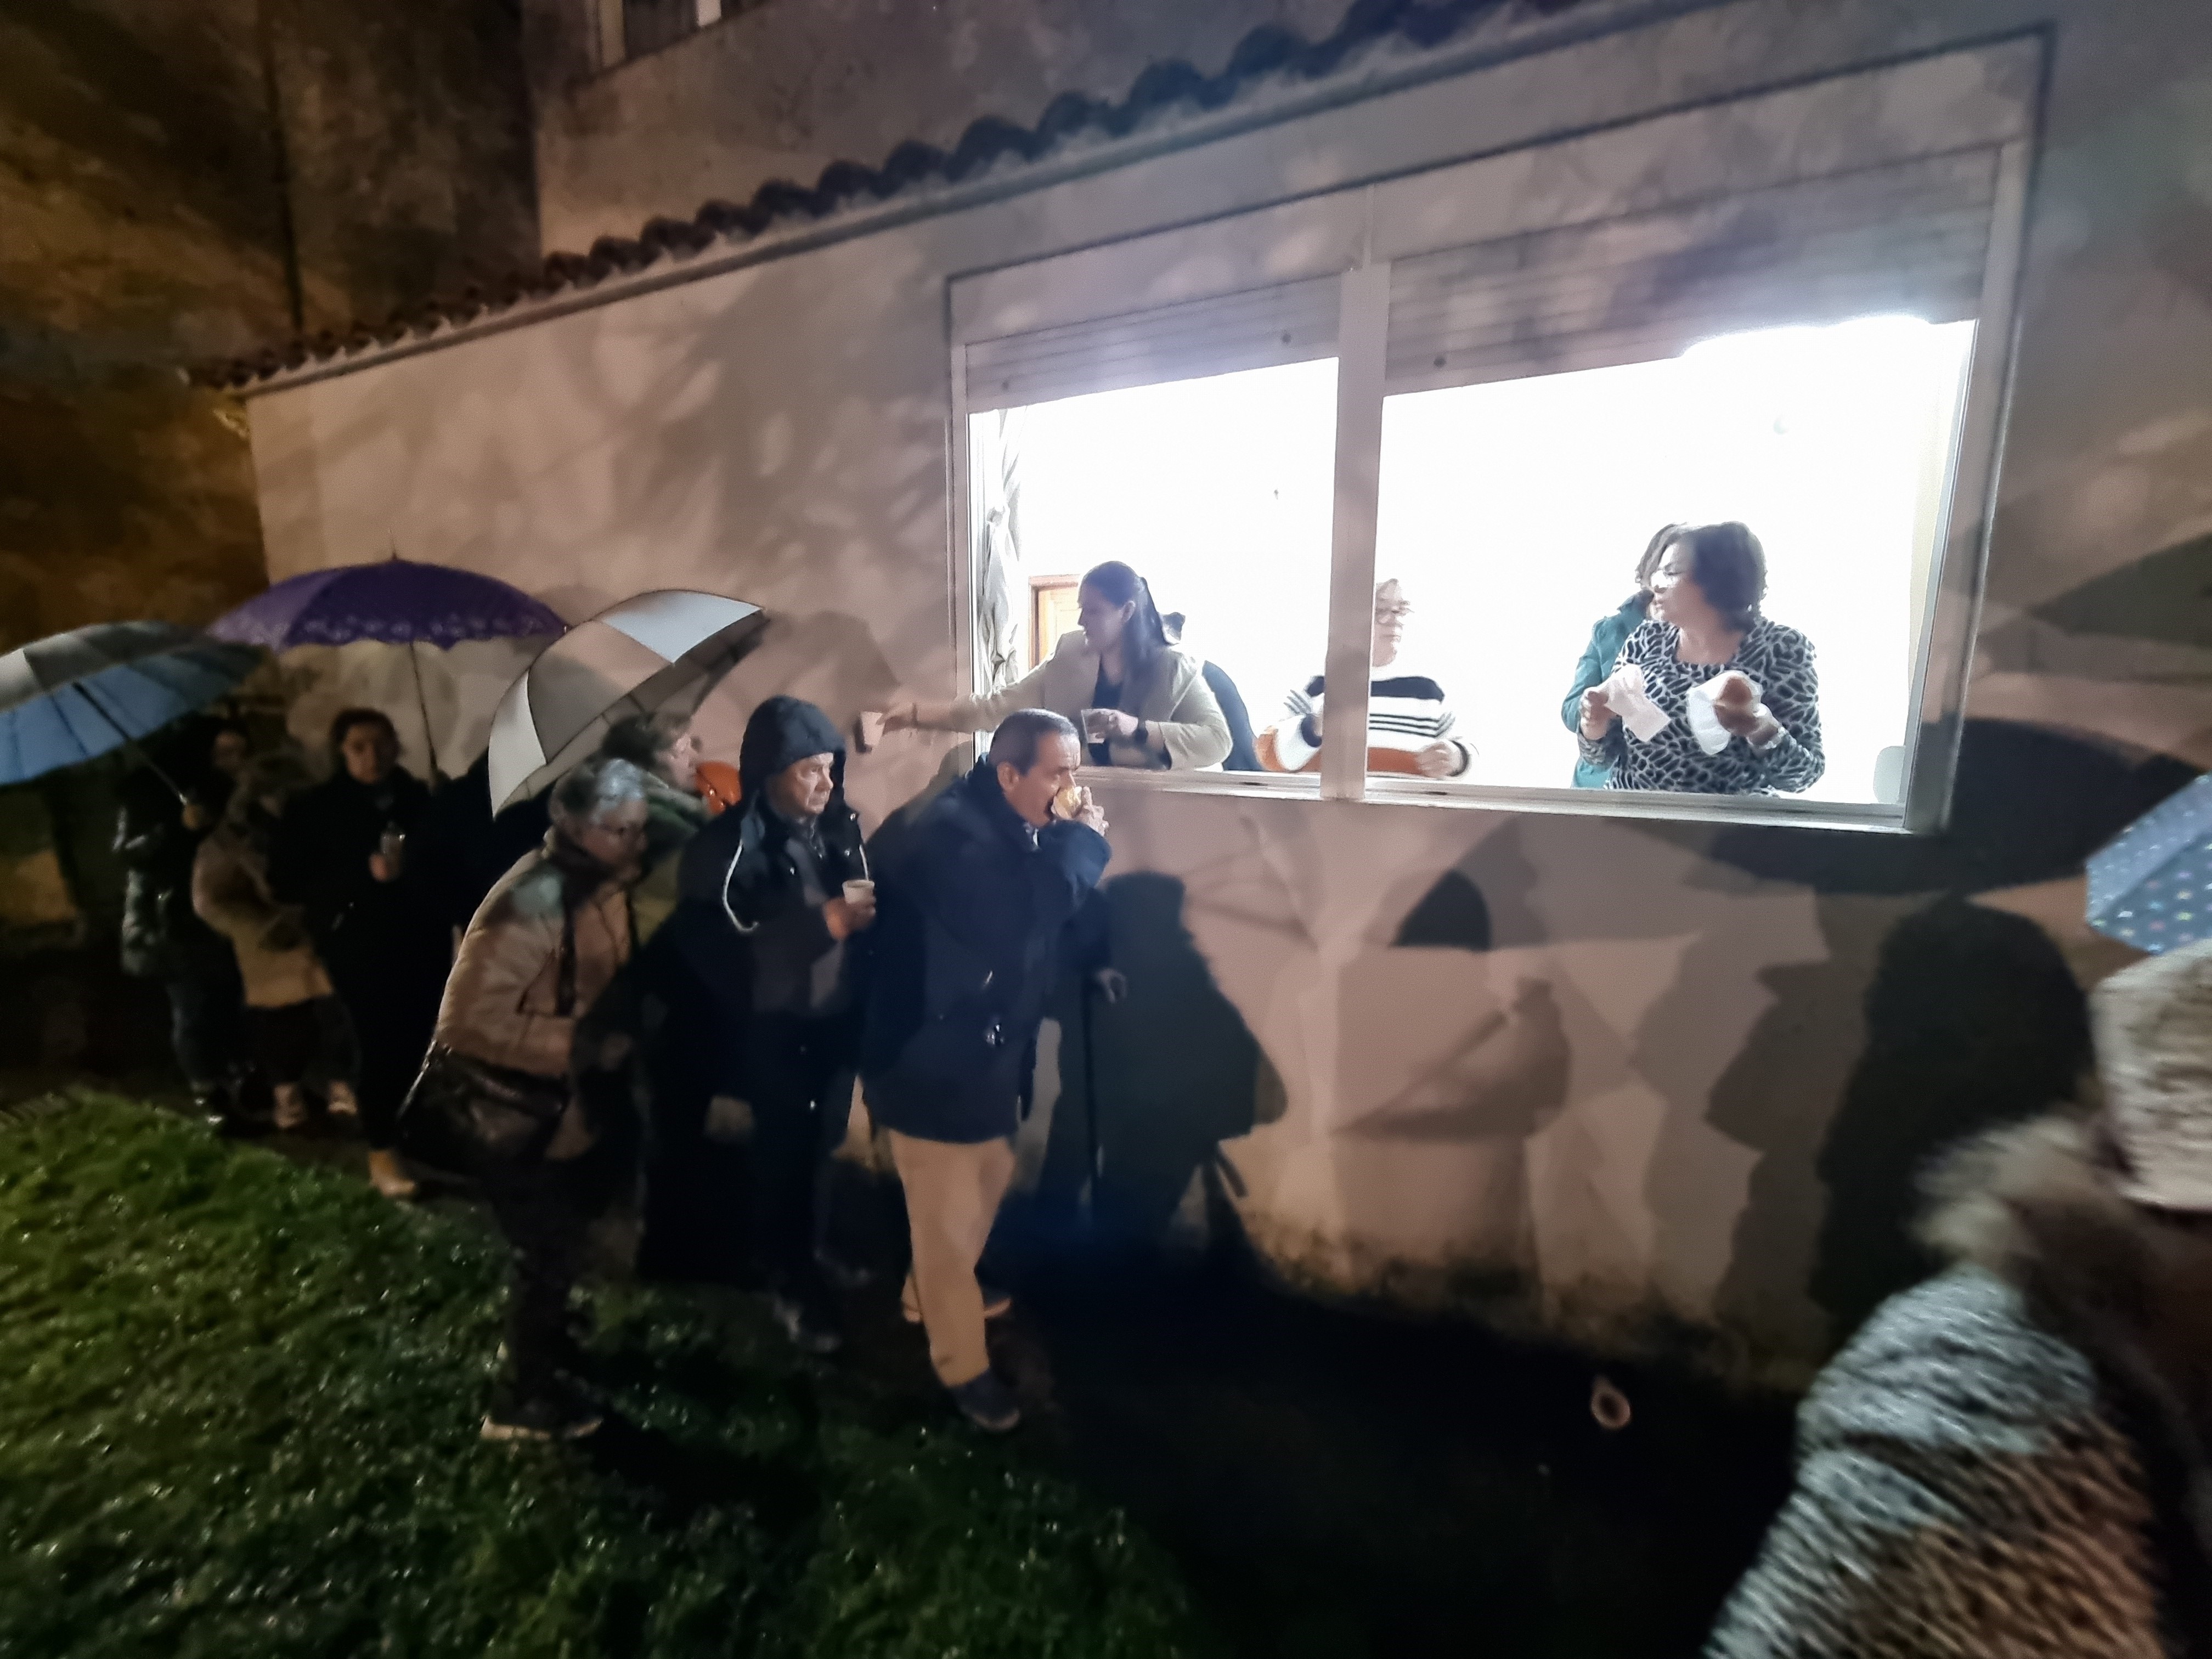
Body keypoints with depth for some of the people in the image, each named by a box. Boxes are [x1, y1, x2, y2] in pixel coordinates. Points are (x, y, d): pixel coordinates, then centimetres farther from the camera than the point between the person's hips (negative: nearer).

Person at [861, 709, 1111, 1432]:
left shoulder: (1011, 827, 3)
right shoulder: (950, 832, -27)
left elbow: (1057, 913, 8)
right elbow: (1022, 916, -38)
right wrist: (1084, 838, -25)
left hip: (987, 1047, 9)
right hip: (932, 1057, -9)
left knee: (991, 1181, 26)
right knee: (949, 1220, 8)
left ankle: (931, 1294, 52)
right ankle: (963, 1367, 31)